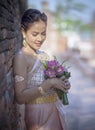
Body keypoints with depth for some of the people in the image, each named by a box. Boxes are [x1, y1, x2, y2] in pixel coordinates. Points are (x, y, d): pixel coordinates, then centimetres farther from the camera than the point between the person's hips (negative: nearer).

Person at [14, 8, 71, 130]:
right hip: (39, 113, -6)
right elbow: (20, 97, -22)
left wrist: (62, 84, -5)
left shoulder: (44, 55, 2)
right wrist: (49, 83, -24)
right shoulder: (21, 57, -16)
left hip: (55, 110, 6)